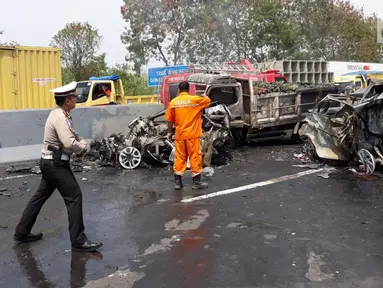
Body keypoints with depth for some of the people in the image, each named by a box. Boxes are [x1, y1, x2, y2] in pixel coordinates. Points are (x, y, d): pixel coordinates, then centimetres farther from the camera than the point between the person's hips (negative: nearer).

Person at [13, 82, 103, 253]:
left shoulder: (60, 114, 11)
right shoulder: (60, 117, -22)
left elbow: (72, 134, 19)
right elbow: (69, 143, -32)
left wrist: (82, 142, -2)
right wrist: (82, 148, -12)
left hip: (50, 162, 11)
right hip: (56, 164, -11)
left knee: (40, 196, 18)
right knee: (74, 197, -7)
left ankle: (21, 233, 30)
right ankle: (78, 241, -2)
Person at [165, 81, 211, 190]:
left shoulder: (173, 102, 1)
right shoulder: (195, 99, -6)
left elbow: (170, 120, 4)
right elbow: (208, 100, 10)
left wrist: (169, 132, 16)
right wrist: (202, 96, 29)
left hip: (179, 135, 3)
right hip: (192, 135, -3)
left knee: (179, 158, 10)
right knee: (195, 157, 5)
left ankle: (178, 182, 14)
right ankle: (196, 182, 10)